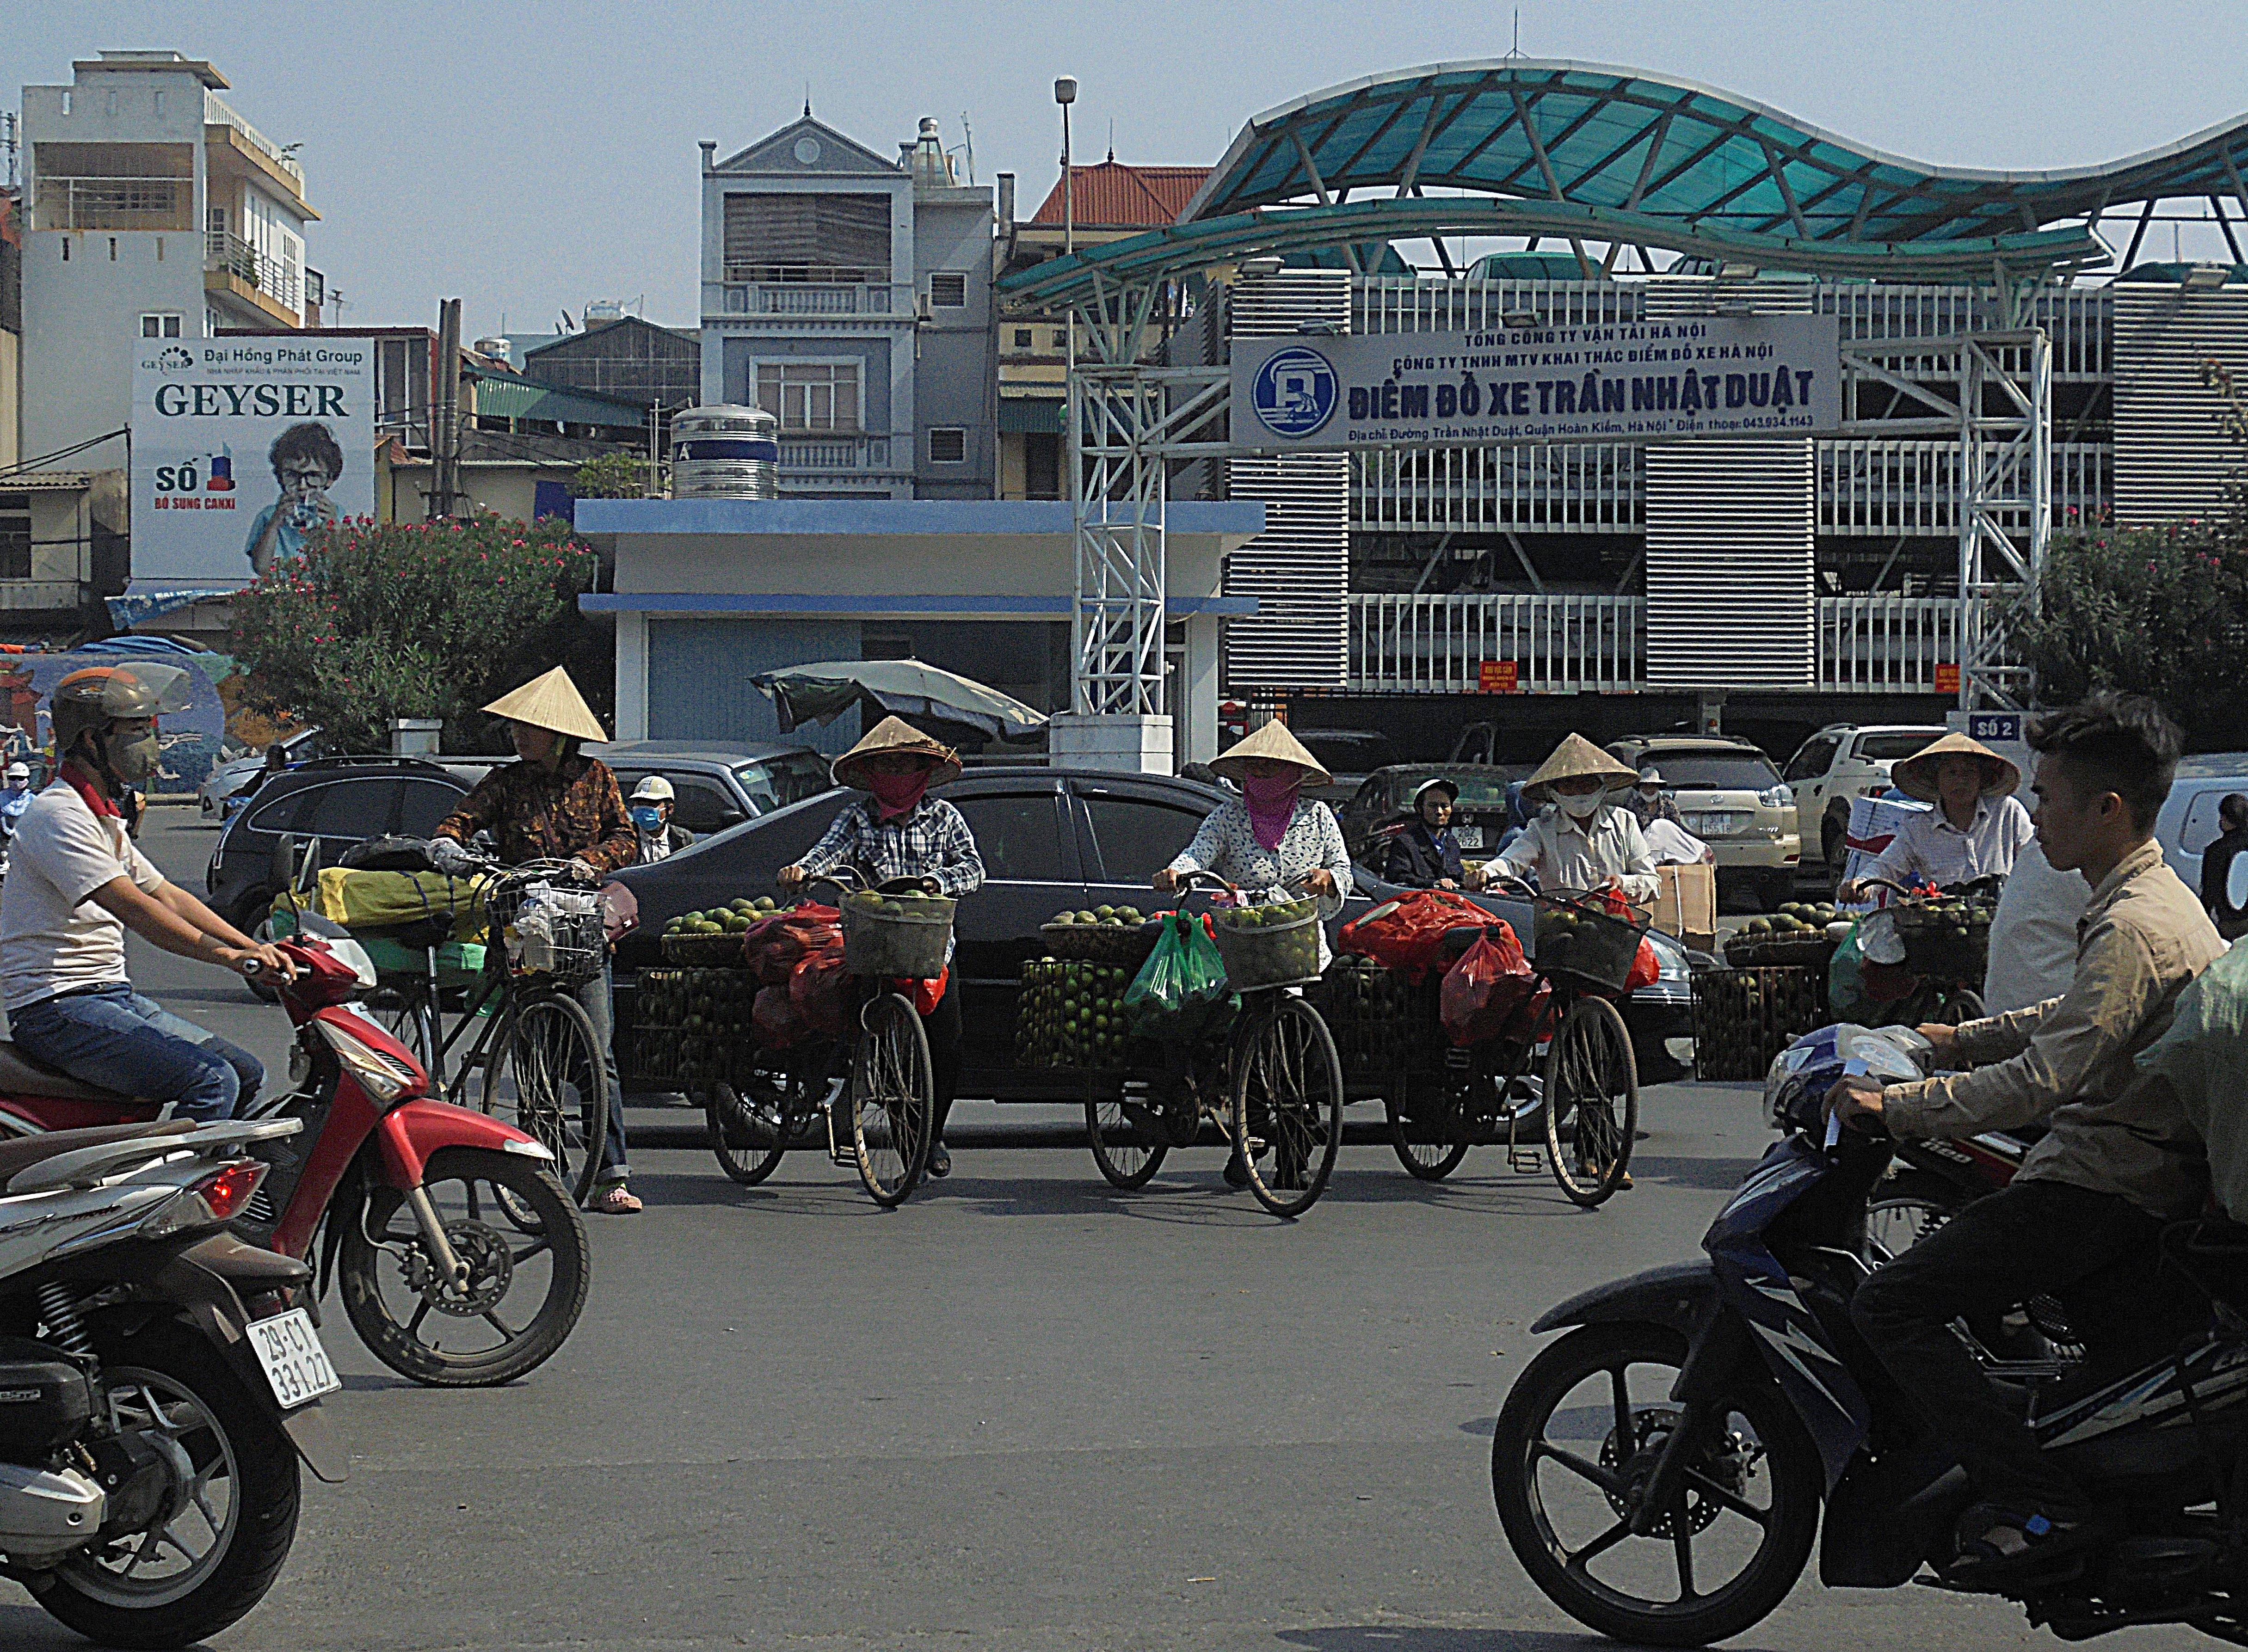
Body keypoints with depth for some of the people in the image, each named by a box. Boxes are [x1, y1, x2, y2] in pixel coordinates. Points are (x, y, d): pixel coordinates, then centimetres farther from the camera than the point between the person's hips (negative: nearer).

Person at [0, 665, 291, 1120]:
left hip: (114, 995, 10)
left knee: (245, 1073, 8)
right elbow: (132, 908, -23)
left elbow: (167, 896, 21)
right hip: (57, 1009, -10)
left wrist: (255, 948, 10)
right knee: (212, 1081, -24)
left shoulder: (104, 820, 20)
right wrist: (228, 956, -27)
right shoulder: (57, 814, -14)